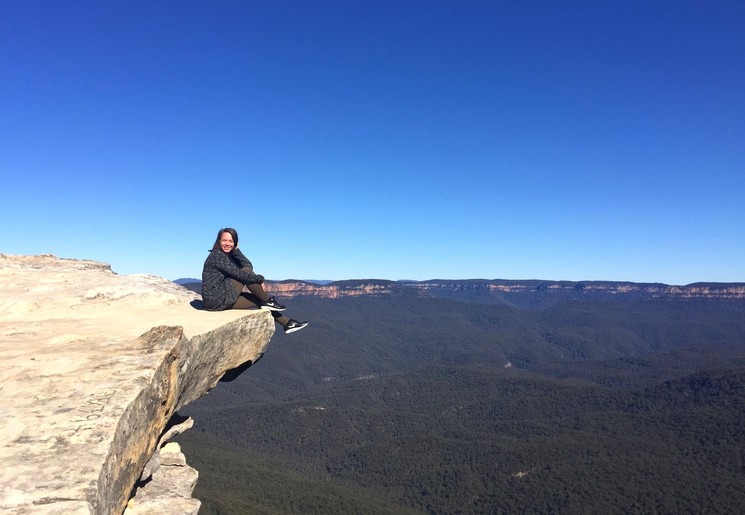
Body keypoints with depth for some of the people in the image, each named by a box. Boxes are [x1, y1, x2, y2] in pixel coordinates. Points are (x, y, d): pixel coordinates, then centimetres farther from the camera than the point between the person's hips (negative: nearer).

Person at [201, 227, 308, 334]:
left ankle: (287, 323, 16)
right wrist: (260, 279, -10)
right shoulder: (217, 255, -14)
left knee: (260, 300, 10)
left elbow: (249, 265, 1)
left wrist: (236, 250, -6)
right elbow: (238, 274, -19)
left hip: (223, 299, 9)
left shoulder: (228, 255, 14)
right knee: (246, 271, -16)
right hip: (216, 300, -9)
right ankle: (268, 301, -6)